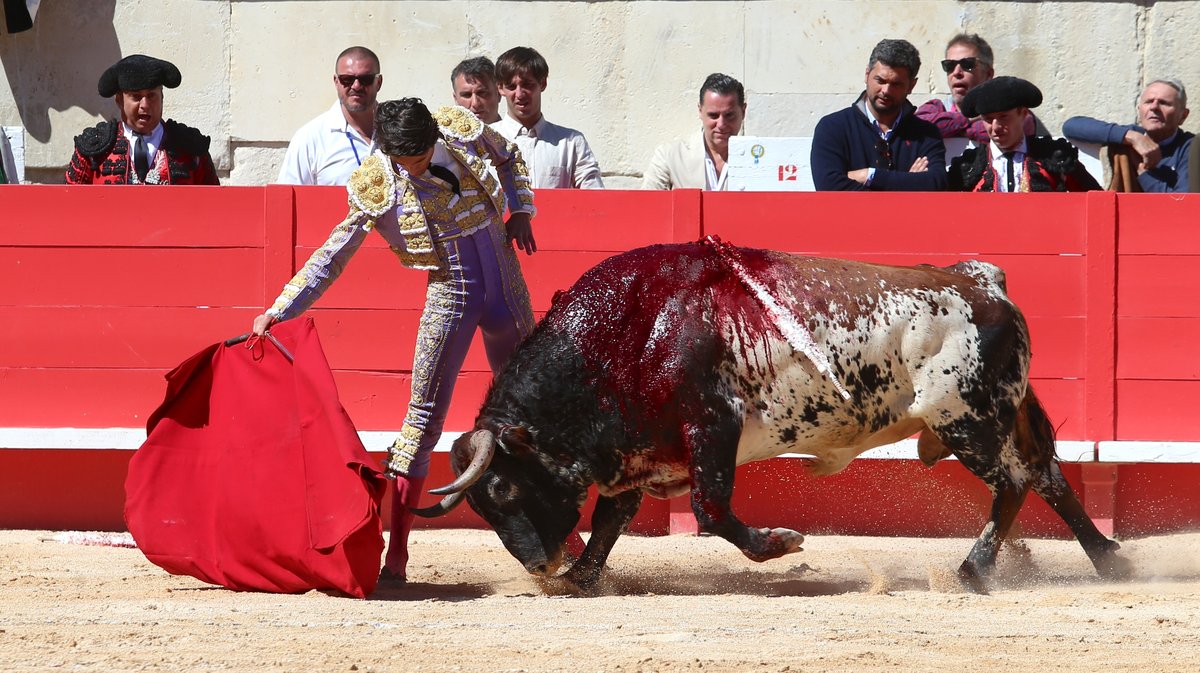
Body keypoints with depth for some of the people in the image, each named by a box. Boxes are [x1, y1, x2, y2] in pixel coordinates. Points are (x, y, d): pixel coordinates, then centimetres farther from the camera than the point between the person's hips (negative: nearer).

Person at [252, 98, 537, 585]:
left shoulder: (463, 129, -8)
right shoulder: (377, 187, -14)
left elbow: (509, 158, 15)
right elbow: (333, 256, -9)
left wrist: (521, 211, 2)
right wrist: (278, 311, -14)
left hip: (506, 289, 3)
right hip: (450, 297, -3)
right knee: (424, 418, -8)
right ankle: (396, 556, -5)